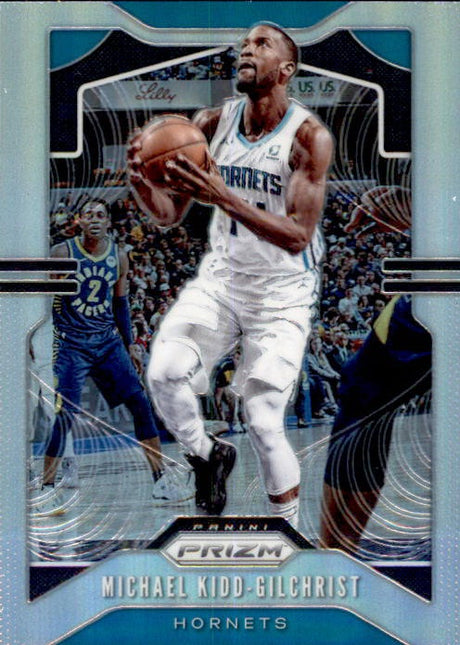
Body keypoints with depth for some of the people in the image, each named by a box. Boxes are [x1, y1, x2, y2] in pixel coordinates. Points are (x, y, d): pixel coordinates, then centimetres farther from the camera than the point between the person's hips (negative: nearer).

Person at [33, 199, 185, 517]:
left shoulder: (119, 257, 6)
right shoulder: (63, 253, -7)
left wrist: (130, 345, 15)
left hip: (108, 341, 4)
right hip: (71, 344, -4)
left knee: (141, 403, 0)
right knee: (64, 413, -11)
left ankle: (160, 480, 9)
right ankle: (47, 489, 2)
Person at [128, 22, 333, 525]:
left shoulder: (309, 136, -16)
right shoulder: (212, 123, -2)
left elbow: (298, 236, -24)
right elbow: (169, 215, 1)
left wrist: (223, 197, -35)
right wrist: (140, 182, -22)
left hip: (282, 296, -4)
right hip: (220, 279, 4)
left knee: (263, 423, -9)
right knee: (164, 373, -19)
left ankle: (289, 532, 16)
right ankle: (207, 455, 12)